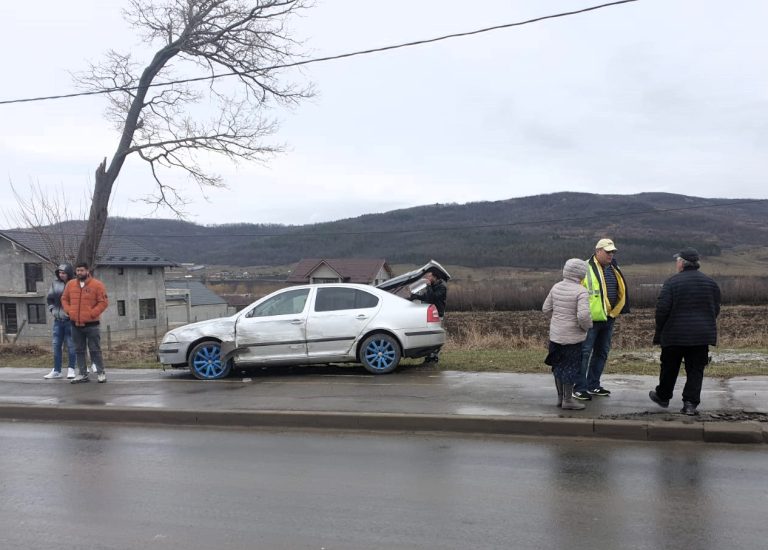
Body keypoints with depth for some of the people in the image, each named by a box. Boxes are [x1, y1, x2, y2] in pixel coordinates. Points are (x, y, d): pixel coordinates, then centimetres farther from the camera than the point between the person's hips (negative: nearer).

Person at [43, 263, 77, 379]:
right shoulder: (55, 283, 6)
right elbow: (49, 299, 17)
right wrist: (53, 310, 7)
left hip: (70, 320, -5)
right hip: (58, 320, 5)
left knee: (71, 345, 2)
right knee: (56, 345, 8)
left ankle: (71, 369, 12)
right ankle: (57, 371, 16)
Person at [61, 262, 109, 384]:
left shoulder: (97, 284, -6)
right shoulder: (70, 284, 8)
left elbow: (103, 302, -8)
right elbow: (64, 299, 18)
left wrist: (92, 314, -14)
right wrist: (69, 311, 2)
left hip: (91, 324, -5)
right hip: (76, 324, 5)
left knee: (95, 350, -1)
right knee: (79, 350, 9)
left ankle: (101, 373, 8)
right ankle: (82, 374, 17)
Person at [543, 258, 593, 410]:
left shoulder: (556, 287, 1)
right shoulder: (581, 292, -18)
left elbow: (546, 308, 6)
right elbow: (583, 315, -27)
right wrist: (587, 326, -8)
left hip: (555, 334, 6)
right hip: (572, 336, -6)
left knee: (559, 365, 16)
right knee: (571, 367, 6)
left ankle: (560, 397, 26)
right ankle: (568, 400, 14)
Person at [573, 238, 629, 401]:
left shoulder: (614, 269, 11)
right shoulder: (586, 269, -12)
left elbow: (621, 292, 21)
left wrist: (615, 312, 14)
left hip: (608, 319, 8)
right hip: (590, 320, -8)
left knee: (602, 352, 14)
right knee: (585, 353, -6)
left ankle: (593, 385, 25)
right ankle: (580, 388, -1)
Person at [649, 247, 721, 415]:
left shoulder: (672, 282, -11)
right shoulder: (710, 283, 5)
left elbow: (662, 309, -14)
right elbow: (716, 309, 10)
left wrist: (659, 332, 0)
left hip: (675, 334, -3)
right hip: (702, 334, 3)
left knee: (669, 368, 14)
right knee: (695, 370, 6)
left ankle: (662, 397, 30)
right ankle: (690, 403, 0)